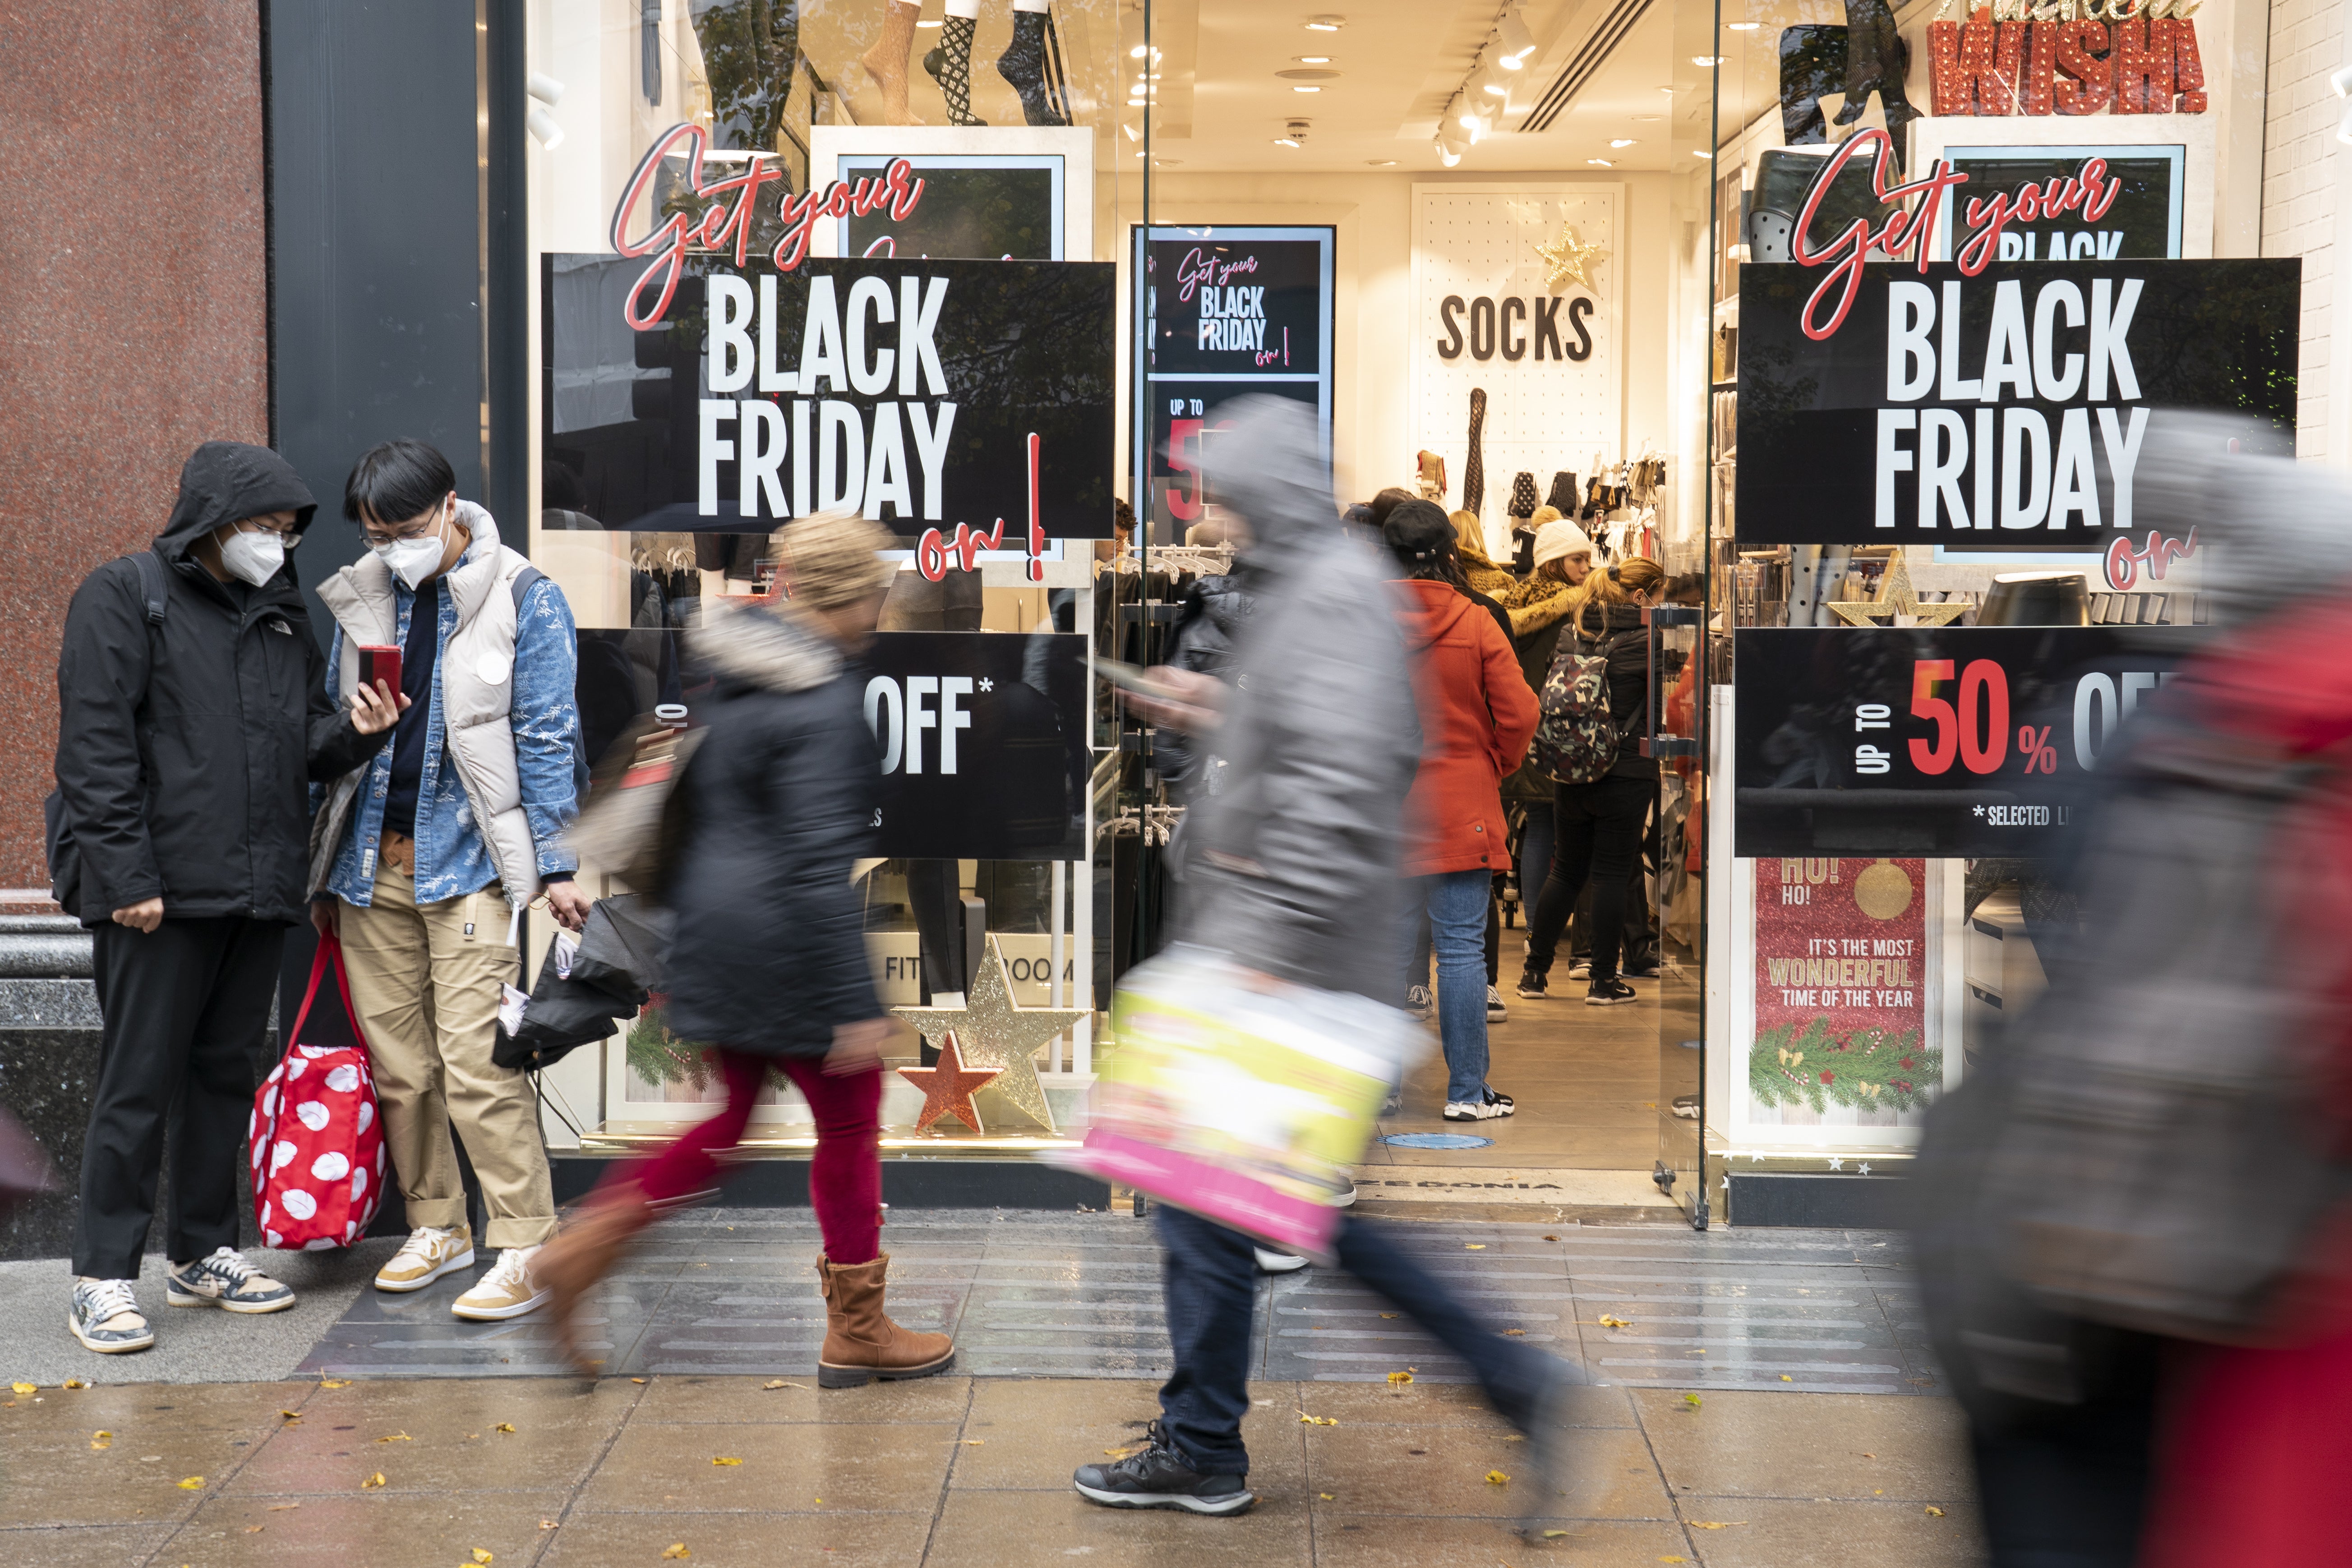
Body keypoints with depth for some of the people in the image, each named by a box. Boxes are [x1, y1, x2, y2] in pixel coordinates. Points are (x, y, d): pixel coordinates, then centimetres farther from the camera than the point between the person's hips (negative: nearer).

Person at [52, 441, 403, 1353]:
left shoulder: (282, 616, 17)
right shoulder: (124, 597, -3)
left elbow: (305, 747, 19)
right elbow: (96, 748, -10)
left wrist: (352, 732, -5)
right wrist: (127, 876, -17)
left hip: (257, 895, 7)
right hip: (158, 893, -7)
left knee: (226, 1072, 13)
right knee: (139, 1082, -4)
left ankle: (202, 1253, 24)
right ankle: (103, 1277, 4)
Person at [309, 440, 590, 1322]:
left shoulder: (522, 599, -2)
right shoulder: (358, 602, 13)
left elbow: (546, 739, -3)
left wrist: (556, 866, -8)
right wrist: (321, 871, 18)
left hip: (471, 860, -5)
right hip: (373, 864, 5)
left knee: (477, 1061, -11)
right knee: (396, 1064, 9)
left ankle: (528, 1250, -4)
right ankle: (437, 1226, 24)